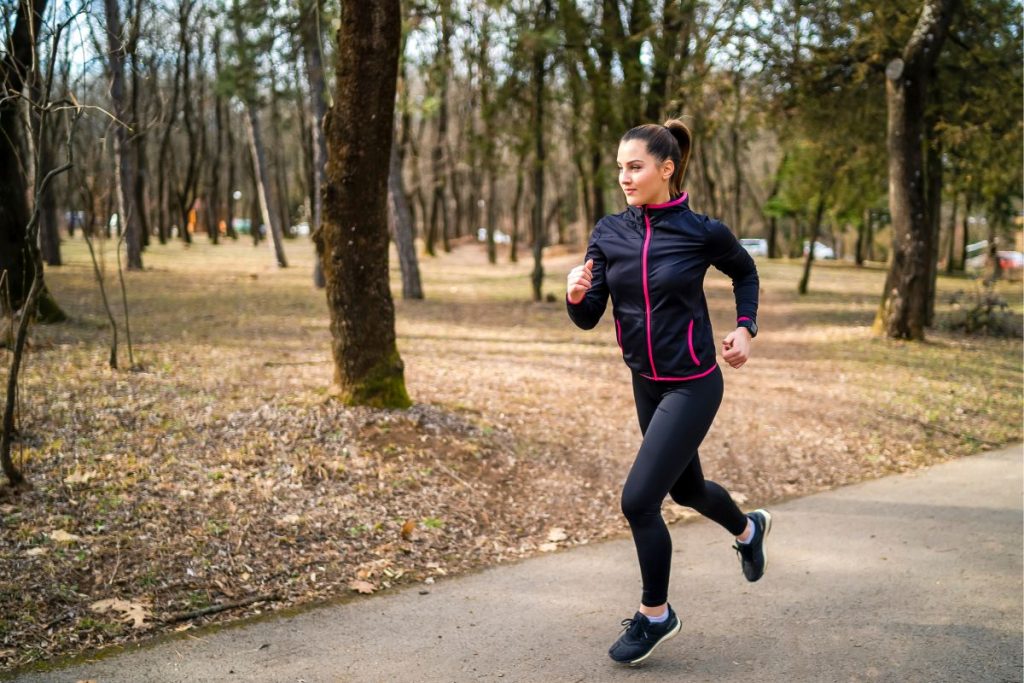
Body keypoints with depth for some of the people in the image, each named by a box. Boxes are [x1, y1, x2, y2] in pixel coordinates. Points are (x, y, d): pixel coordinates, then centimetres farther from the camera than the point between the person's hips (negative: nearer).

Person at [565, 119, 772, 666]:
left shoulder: (703, 232, -14)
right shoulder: (609, 233, -4)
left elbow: (745, 273, 8)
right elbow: (587, 319, -4)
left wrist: (745, 329, -4)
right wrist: (576, 295, -25)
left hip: (693, 386, -6)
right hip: (646, 384, 6)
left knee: (639, 499, -12)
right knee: (686, 487, 24)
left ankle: (655, 615, 12)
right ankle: (748, 529, 58)